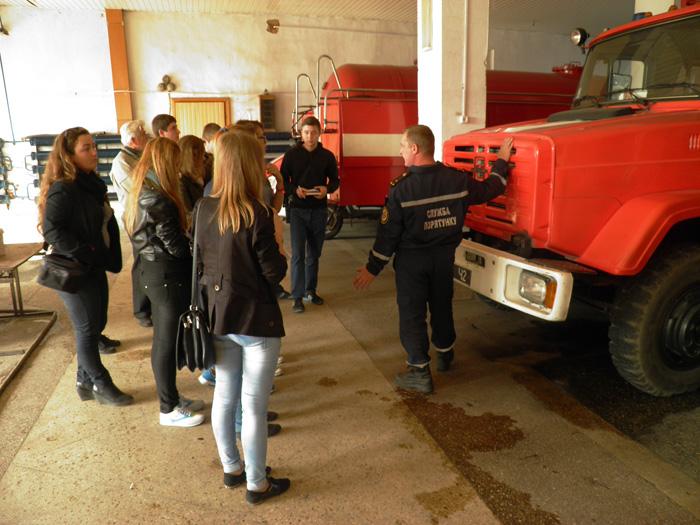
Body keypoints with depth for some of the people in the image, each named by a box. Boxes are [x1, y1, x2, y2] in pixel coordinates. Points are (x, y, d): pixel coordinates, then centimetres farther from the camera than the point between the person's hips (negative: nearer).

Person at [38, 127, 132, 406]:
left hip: (95, 267, 8)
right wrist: (86, 254, -21)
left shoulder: (91, 184, 9)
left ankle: (86, 381, 30)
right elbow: (52, 231, -24)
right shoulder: (63, 190, -18)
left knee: (95, 324, 15)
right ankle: (101, 385, 19)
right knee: (87, 329, 4)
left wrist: (106, 258, 6)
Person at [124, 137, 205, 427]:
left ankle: (171, 396, 34)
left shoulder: (141, 194, 8)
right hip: (168, 277, -10)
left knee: (164, 340, 18)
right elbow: (177, 246, -20)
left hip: (154, 271, 10)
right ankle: (169, 410, 19)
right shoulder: (159, 201, -22)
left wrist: (190, 241, 3)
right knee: (167, 342, 3)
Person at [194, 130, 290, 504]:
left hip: (217, 317, 7)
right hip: (255, 320, -6)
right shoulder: (257, 214, -20)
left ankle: (231, 469, 38)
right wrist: (281, 252, 2)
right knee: (254, 405, 7)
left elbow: (200, 262, 8)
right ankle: (257, 484, 24)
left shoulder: (202, 210, -1)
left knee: (224, 397, 18)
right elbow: (274, 273, -16)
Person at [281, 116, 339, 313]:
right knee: (298, 254, -7)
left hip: (319, 210, 2)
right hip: (298, 209, -2)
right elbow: (283, 180, 1)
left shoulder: (327, 156, 3)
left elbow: (335, 180, 9)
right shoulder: (292, 154, -1)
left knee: (314, 253, 12)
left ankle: (311, 290, 26)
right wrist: (295, 190, -18)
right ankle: (298, 296, -1)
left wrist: (327, 189, -13)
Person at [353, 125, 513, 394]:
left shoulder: (401, 189, -19)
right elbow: (490, 189, 9)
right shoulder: (457, 179, -8)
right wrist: (502, 161, 25)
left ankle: (420, 371, 9)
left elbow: (388, 234, -16)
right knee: (442, 306, 23)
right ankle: (445, 355, 42)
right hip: (444, 256, 5)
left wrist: (372, 269, -6)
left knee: (411, 313, 6)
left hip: (411, 260, -5)